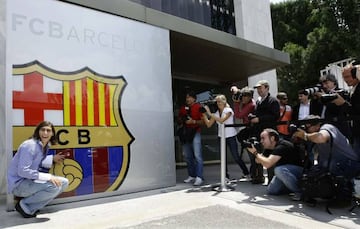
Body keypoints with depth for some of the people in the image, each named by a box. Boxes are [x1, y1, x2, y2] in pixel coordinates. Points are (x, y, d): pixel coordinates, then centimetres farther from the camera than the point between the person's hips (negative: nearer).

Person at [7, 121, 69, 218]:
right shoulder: (29, 145, -21)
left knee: (64, 182, 0)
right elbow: (22, 171, -26)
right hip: (18, 184, -9)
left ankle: (32, 207, 3)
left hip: (31, 180, 9)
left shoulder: (45, 146, 4)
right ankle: (25, 205, -5)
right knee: (54, 186, -28)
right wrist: (48, 177, -28)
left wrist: (52, 159, 1)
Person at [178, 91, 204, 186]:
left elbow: (203, 121, -6)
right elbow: (178, 120, 22)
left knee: (197, 155, -12)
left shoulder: (199, 107, -2)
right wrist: (181, 120, 0)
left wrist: (193, 121, -19)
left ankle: (199, 177, -11)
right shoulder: (183, 108, 14)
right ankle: (191, 175, 18)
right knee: (187, 156, 8)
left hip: (195, 133, -6)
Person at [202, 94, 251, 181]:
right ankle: (226, 176, 16)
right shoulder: (216, 112, 5)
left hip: (231, 136, -5)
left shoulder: (228, 110, -10)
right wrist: (204, 114, -11)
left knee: (236, 157, -2)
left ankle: (246, 174, 16)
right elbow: (208, 124, 0)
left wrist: (210, 113, -28)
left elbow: (221, 120, -28)